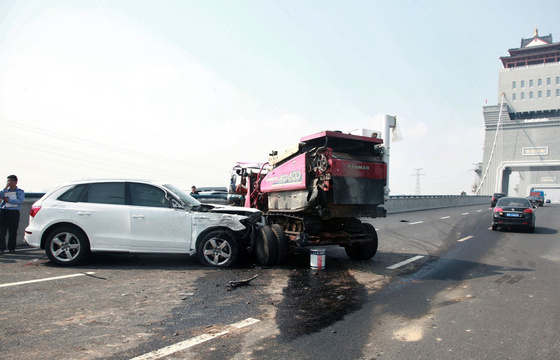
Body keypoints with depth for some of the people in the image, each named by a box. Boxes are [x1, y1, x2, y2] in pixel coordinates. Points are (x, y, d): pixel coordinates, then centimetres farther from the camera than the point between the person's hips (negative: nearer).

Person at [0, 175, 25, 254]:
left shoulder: (20, 192, 9)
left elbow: (19, 201, -8)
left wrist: (8, 200, -7)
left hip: (14, 212, -2)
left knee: (13, 231, 0)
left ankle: (11, 248, 7)